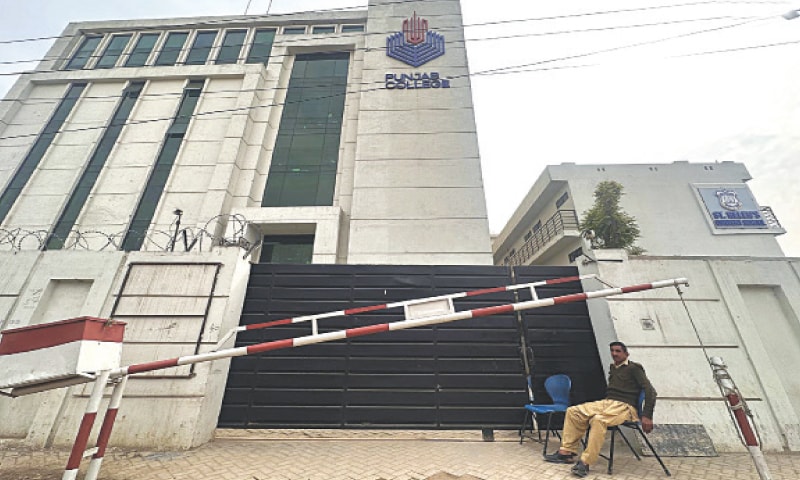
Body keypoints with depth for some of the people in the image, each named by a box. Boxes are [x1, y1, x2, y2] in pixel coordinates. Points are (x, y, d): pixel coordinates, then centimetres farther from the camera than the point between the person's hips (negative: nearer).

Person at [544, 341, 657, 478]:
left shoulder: (634, 368, -2)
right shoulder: (613, 368, 18)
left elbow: (650, 391, -10)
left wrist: (647, 416, -19)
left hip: (624, 406, -7)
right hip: (606, 402, 7)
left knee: (598, 419, -37)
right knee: (573, 411, -8)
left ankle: (585, 462, -30)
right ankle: (567, 451, -6)